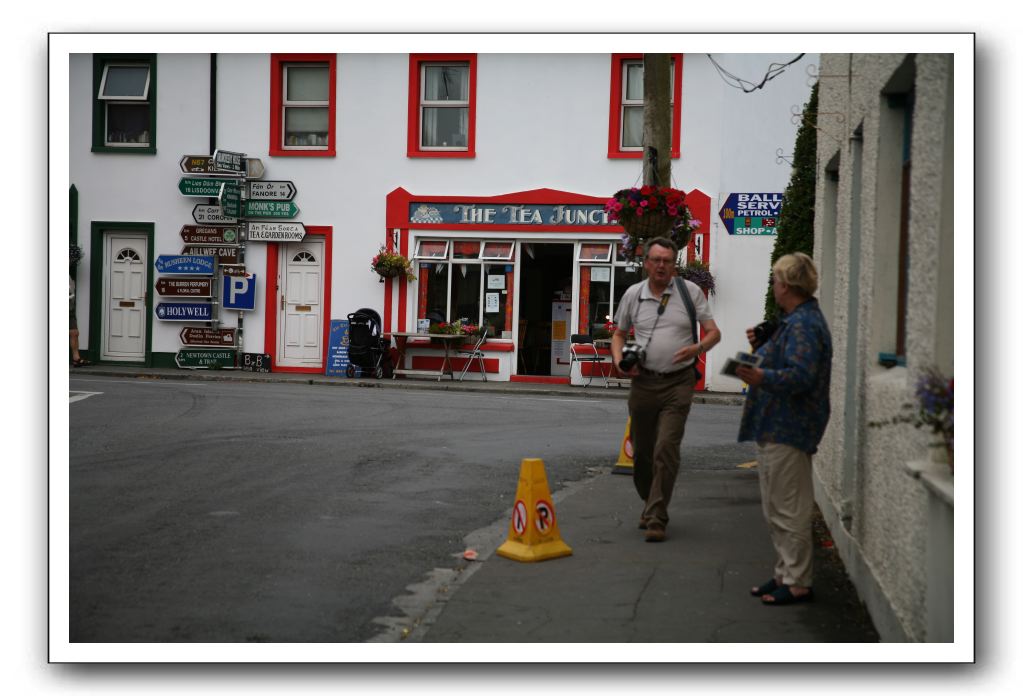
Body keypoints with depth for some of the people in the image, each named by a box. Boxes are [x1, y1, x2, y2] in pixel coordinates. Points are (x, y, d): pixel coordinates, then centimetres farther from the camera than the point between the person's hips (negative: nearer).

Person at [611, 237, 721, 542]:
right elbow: (619, 334, 18)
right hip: (643, 381, 3)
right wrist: (619, 360, -2)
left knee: (666, 449, -14)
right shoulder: (633, 294, 6)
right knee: (641, 452, 11)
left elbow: (713, 332, 2)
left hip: (678, 383, -3)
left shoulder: (690, 291, 0)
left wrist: (697, 348, -19)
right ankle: (650, 505, 33)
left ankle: (656, 519, -9)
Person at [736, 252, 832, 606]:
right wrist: (763, 347, 30)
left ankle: (798, 583, 3)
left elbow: (800, 376, -29)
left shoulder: (802, 324, -18)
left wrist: (762, 378, -42)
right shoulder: (798, 320, 18)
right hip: (776, 429, 11)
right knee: (776, 512, 18)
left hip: (787, 433, -11)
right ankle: (786, 574, 27)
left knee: (789, 512, -4)